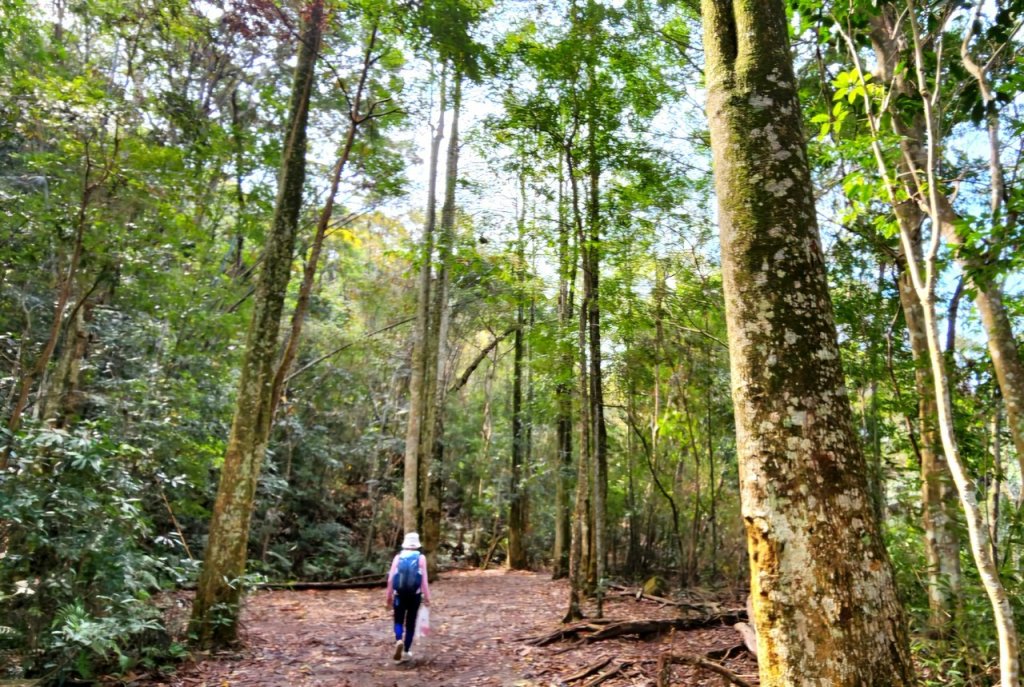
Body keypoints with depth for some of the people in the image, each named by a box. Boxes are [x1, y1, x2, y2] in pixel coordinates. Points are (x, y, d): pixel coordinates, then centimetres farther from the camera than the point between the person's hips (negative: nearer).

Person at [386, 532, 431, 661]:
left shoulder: (398, 557, 1)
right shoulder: (421, 558, -2)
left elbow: (391, 579, 0)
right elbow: (424, 580, -6)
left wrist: (389, 597, 8)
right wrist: (427, 597, -1)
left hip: (399, 595, 0)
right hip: (415, 595, 0)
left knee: (398, 621, 12)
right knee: (410, 623, 13)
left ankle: (398, 641, -15)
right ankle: (406, 651, 17)